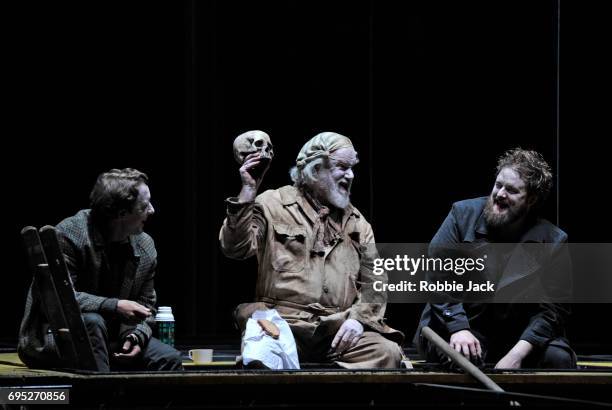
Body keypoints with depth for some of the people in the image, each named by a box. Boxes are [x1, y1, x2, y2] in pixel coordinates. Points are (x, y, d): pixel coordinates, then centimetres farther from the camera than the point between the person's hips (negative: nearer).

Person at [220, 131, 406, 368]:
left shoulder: (356, 222, 20)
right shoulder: (274, 204, 8)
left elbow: (374, 284, 17)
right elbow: (236, 248, -6)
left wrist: (358, 318, -3)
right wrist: (248, 191, -11)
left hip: (340, 329, 4)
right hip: (284, 322, -4)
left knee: (388, 352, -24)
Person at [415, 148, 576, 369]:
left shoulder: (551, 241, -5)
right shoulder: (464, 214, -5)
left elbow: (553, 308, -9)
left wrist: (517, 354, -24)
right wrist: (459, 328, -25)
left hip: (516, 335, 2)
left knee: (558, 359, -23)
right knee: (463, 357, -35)